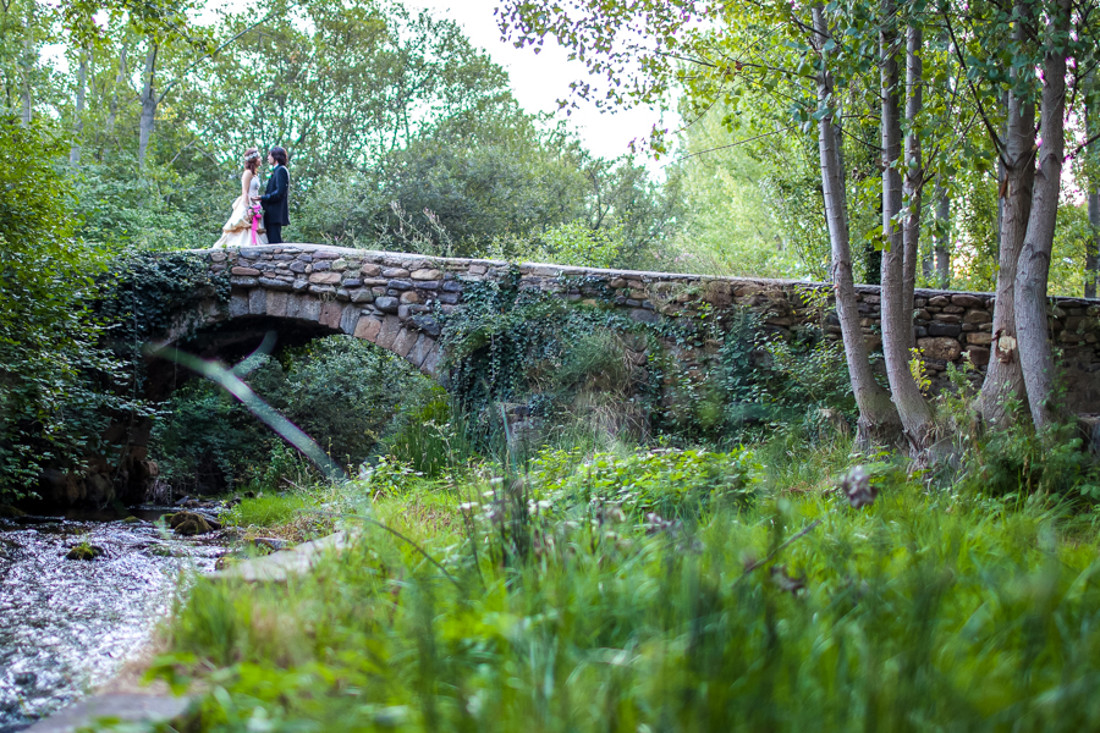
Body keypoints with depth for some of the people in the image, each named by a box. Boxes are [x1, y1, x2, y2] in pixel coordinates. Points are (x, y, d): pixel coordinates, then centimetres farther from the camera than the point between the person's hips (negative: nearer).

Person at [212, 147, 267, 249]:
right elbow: (244, 192, -14)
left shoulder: (254, 174, 21)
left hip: (253, 206, 9)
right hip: (247, 206, -9)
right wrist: (248, 210, -21)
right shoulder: (248, 173, -6)